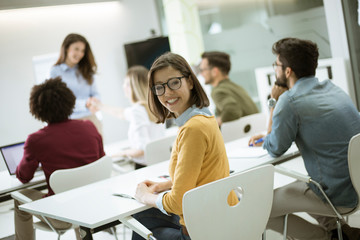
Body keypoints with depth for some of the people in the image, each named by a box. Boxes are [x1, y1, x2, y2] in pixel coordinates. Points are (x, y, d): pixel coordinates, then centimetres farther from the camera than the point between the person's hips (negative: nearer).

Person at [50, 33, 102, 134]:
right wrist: (84, 103, -22)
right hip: (70, 120, -3)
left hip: (91, 118, 3)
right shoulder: (56, 71, 1)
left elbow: (95, 93, 11)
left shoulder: (87, 70, 14)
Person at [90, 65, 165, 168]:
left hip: (144, 167, -8)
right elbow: (122, 113, 27)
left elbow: (143, 149, -23)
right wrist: (101, 106, 41)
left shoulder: (137, 110, -18)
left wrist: (123, 153, -5)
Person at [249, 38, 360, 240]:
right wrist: (269, 137, 24)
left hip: (338, 197, -9)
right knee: (295, 188, 31)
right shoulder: (330, 87, 8)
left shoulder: (290, 101, -19)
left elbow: (275, 149, -6)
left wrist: (274, 102, 0)